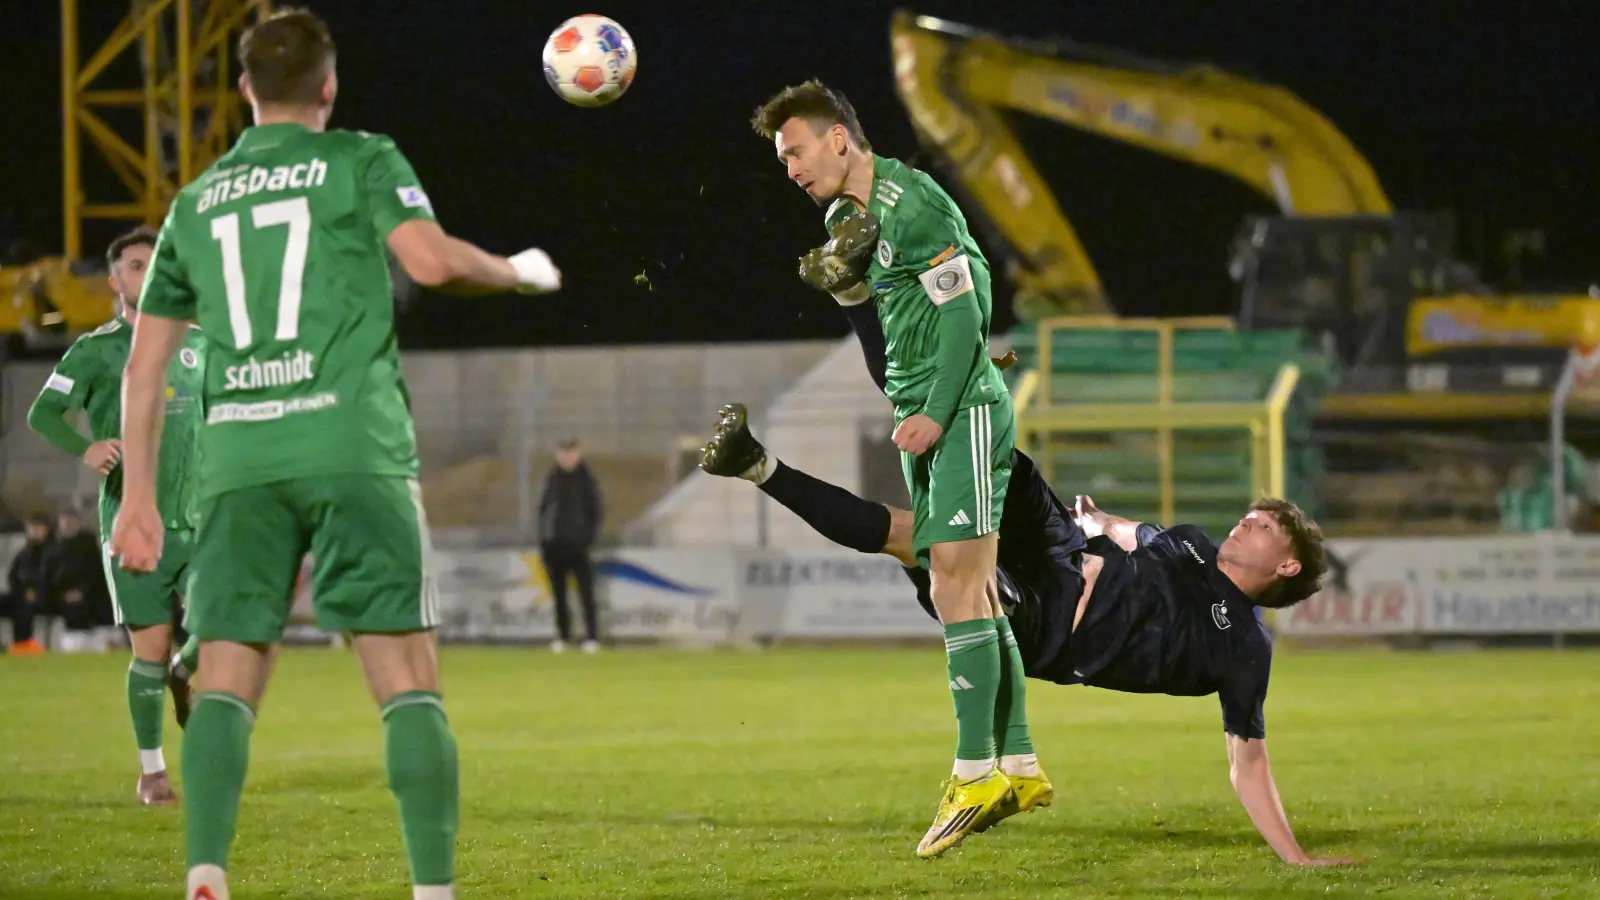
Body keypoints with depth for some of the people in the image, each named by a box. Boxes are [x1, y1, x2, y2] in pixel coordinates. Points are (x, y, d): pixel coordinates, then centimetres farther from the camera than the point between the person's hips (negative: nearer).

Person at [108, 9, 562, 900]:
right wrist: (519, 270, 9)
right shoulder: (361, 161, 8)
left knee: (227, 682, 1)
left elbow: (145, 366, 20)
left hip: (237, 459, 3)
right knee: (408, 680, -2)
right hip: (353, 449, -3)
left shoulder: (196, 203, 21)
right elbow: (430, 258, -9)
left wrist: (139, 496, 24)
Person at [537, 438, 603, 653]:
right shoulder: (552, 479, 7)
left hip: (578, 544, -3)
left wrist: (590, 537, -6)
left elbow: (595, 510, 4)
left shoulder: (586, 479, 2)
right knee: (559, 593, 8)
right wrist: (543, 537, 4)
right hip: (554, 544, 3)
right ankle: (563, 635, 16)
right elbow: (542, 509, 11)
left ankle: (592, 637, -12)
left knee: (586, 592, -10)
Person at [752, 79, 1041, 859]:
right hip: (925, 421, 10)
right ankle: (1019, 767, 14)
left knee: (957, 591, -15)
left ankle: (974, 772, -17)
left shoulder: (912, 204, -14)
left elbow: (963, 312, -17)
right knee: (970, 597, 10)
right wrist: (831, 270, 1)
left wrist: (937, 414, -21)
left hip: (964, 412, -10)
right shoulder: (850, 213, 14)